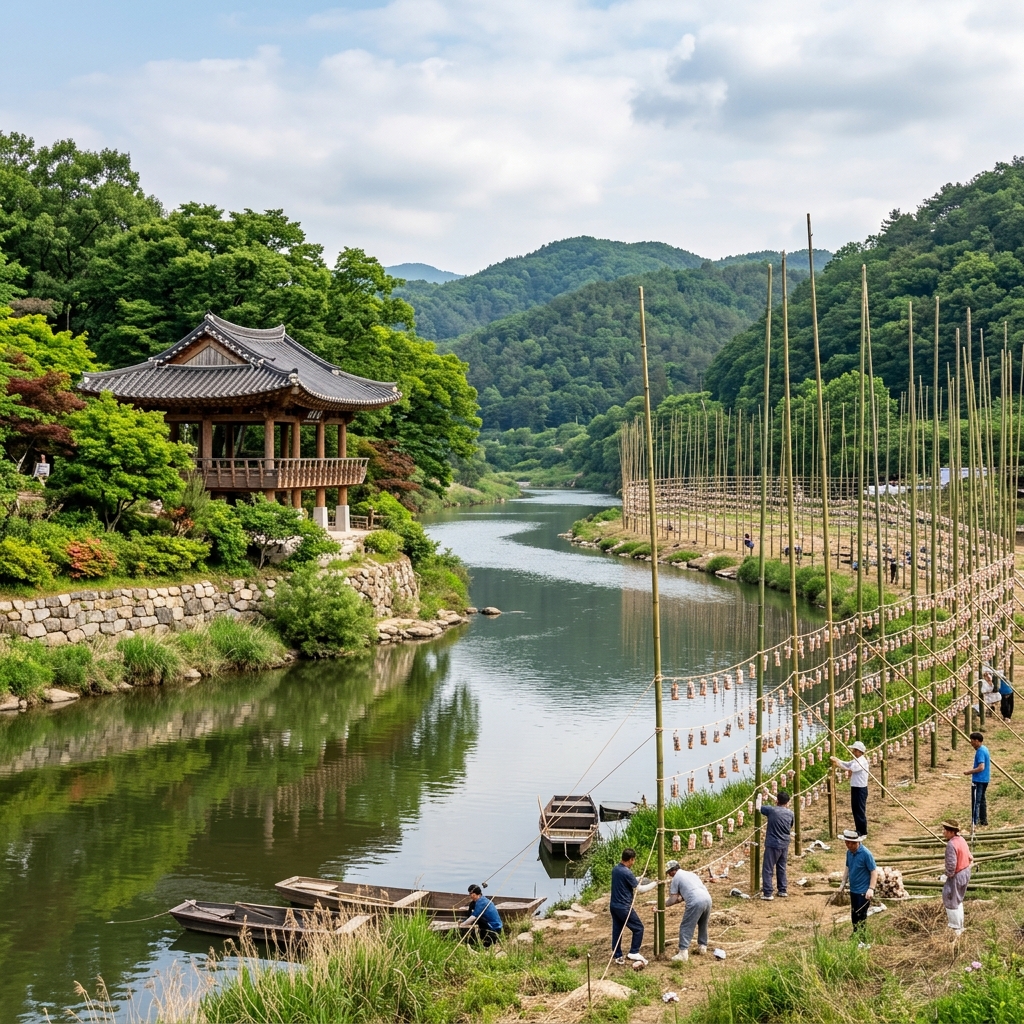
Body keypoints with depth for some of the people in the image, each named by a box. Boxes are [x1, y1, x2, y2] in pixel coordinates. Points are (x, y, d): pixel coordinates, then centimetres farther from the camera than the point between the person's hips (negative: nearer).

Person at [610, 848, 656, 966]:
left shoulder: (615, 869, 5)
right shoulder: (627, 873, -21)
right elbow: (639, 889, -13)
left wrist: (638, 879, 23)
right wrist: (654, 884, -1)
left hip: (613, 906, 8)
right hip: (624, 907, -8)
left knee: (617, 930, 13)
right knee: (638, 928, 6)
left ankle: (618, 956, 18)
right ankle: (634, 952, 7)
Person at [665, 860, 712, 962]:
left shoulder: (675, 878, 8)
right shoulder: (690, 873, 29)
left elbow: (673, 900, 8)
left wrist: (663, 904, 20)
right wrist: (681, 898, 38)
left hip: (696, 902, -7)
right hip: (707, 899, 7)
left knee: (686, 927, -3)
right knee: (703, 924, 26)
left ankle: (683, 952, -10)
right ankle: (703, 946, 34)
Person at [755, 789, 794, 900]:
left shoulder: (772, 810, -15)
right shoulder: (790, 814, 0)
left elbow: (758, 807, -1)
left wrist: (759, 797, 18)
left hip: (773, 845, -5)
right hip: (785, 845, 5)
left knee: (768, 869, 0)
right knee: (781, 868, 19)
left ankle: (767, 893, -3)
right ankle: (783, 890, 24)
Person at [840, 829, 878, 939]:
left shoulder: (865, 853, -20)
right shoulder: (849, 852, 1)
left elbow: (874, 872, -18)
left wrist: (871, 889, -25)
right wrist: (843, 883, 13)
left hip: (863, 891, -7)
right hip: (853, 890, 7)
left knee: (861, 916, 0)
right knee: (854, 914, 18)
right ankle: (855, 934, 33)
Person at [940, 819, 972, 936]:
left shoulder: (951, 844, -27)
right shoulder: (961, 839, 1)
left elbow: (951, 865, -29)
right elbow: (969, 857, 10)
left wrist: (947, 877, -12)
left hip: (956, 876, -9)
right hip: (966, 873, 9)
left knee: (950, 902, 8)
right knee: (958, 901, 25)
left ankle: (956, 930, 18)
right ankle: (959, 926, 38)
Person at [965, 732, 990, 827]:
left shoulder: (980, 751, -20)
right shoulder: (985, 749, 10)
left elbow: (981, 767, -27)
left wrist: (970, 772, -17)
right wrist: (973, 770, 17)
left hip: (979, 780, -10)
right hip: (985, 779, 10)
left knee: (976, 801, -5)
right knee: (982, 799, 18)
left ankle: (974, 822, -4)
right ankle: (983, 820, 24)